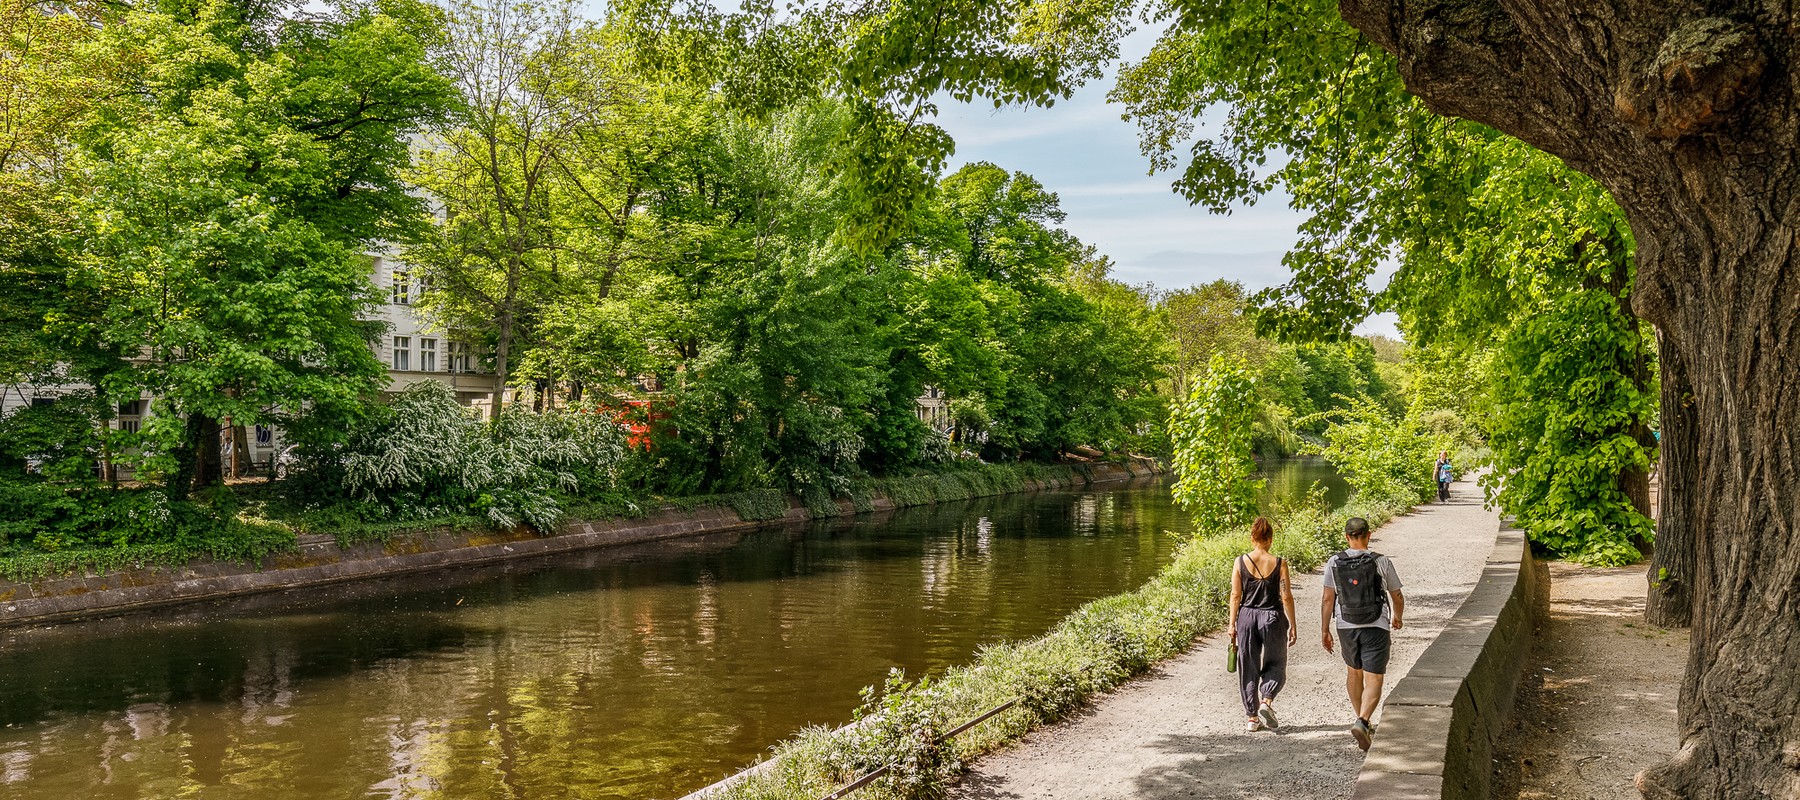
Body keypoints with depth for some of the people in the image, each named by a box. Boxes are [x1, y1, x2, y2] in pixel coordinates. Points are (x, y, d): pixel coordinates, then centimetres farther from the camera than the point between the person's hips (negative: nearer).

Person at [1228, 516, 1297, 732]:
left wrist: (1232, 624, 5)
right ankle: (1266, 701, -8)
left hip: (1247, 617, 1)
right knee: (1275, 665, 16)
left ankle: (1252, 718, 13)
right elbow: (1287, 597, -5)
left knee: (1248, 668, 10)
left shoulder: (1240, 562, -4)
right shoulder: (1279, 563, -7)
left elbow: (1235, 596, -2)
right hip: (1273, 617, -1)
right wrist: (1292, 625, 4)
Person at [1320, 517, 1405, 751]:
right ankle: (1362, 722, -23)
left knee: (1353, 672, 23)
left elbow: (1328, 600, -4)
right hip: (1376, 627, -3)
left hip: (1346, 627, 3)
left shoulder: (1334, 563, -4)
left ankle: (1362, 721, 33)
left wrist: (1325, 630, 4)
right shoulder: (1382, 562, -7)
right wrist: (1397, 618, 23)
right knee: (1373, 680, -3)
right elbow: (1397, 597, 3)